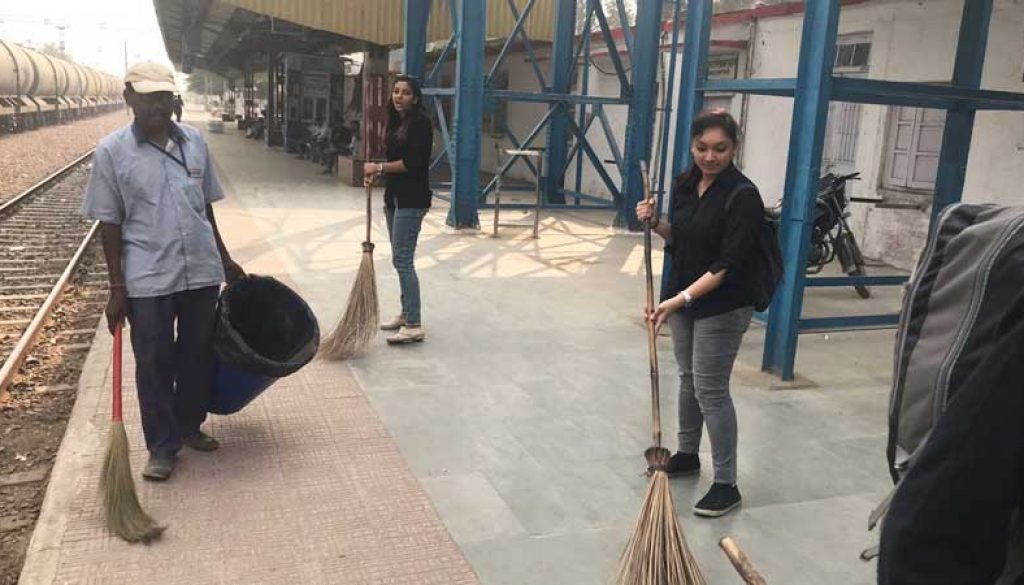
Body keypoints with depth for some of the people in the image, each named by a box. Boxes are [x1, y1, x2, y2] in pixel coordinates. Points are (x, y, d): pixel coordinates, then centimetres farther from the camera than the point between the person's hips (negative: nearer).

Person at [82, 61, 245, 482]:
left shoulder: (194, 141, 5)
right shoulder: (112, 151, -5)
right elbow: (109, 223, -4)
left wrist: (225, 258, 17)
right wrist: (117, 287, -6)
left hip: (202, 270, 4)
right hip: (148, 278, -3)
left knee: (198, 355, 14)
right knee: (154, 363, 5)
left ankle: (189, 426, 34)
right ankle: (162, 446, 19)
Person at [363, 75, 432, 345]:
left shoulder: (420, 122, -10)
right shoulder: (396, 122, 15)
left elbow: (412, 162, -18)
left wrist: (379, 167, -13)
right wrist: (375, 172, 2)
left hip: (412, 200, -9)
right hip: (394, 197, 9)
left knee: (402, 259, -13)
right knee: (400, 258, 14)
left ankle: (414, 326, -12)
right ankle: (406, 314, 24)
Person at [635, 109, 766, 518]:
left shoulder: (743, 196, -19)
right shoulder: (684, 184, 2)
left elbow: (728, 264, -23)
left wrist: (681, 299, -30)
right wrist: (655, 223, -6)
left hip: (721, 307, -7)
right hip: (683, 298, 7)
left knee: (711, 389, -4)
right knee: (689, 378, 19)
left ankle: (726, 485, 8)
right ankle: (687, 454, 37)